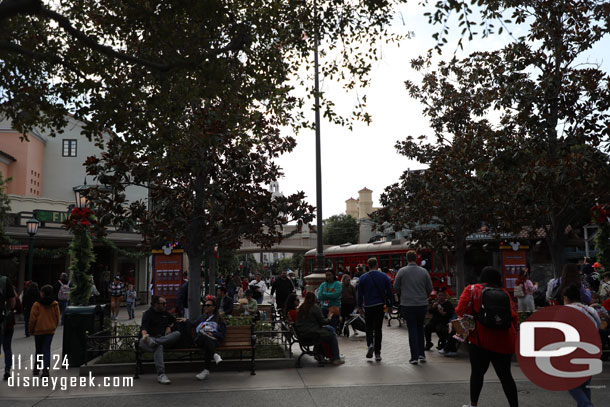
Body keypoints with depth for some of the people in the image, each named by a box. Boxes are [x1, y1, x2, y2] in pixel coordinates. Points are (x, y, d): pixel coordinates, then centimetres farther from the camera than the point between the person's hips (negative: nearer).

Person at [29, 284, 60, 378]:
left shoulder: (37, 305, -12)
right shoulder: (55, 305, -3)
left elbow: (33, 319, -8)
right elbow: (57, 318, 4)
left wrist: (31, 330, 6)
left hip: (38, 330, -1)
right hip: (50, 330, 2)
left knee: (38, 349, 14)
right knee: (47, 349, 4)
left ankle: (36, 368, 25)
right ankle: (46, 369, -6)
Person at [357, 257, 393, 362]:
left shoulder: (363, 278, -1)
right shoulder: (384, 276, 0)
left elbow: (360, 293, 1)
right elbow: (389, 291, 2)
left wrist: (360, 306, 8)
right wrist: (390, 305, 9)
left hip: (368, 306, 0)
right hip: (380, 306, 1)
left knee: (369, 327, 15)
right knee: (378, 328, 6)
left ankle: (370, 344, -11)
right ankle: (377, 353, 7)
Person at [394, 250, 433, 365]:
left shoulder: (402, 271, -6)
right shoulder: (424, 271, -1)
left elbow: (396, 288, 0)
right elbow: (430, 288, 5)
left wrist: (401, 297, 19)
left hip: (407, 305, -2)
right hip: (422, 304, 2)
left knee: (412, 329, 4)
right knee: (420, 328, 17)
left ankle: (414, 357, 4)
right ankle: (421, 354, 19)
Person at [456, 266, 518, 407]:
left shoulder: (472, 290, -1)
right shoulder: (505, 293, 7)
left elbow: (461, 311, -8)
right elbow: (514, 318, 4)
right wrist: (512, 336, 14)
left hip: (481, 340, -2)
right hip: (504, 342, 3)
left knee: (477, 373, 11)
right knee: (505, 375, 12)